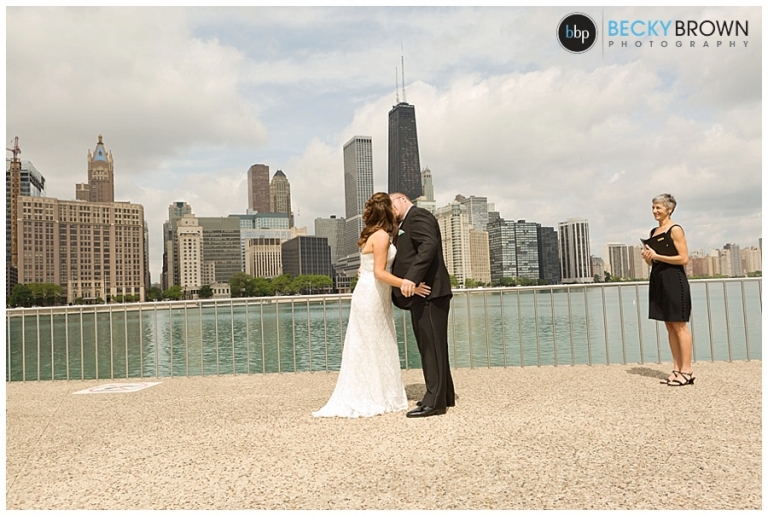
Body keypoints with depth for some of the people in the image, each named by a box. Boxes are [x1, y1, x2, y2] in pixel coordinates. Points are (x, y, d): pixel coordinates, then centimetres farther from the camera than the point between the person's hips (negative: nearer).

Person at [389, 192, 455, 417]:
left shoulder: (418, 215, -6)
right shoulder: (405, 224, 24)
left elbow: (429, 245, -22)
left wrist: (411, 278, -31)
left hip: (428, 292, -10)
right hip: (422, 293, 10)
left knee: (432, 346, -7)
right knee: (431, 346, 14)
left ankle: (434, 401, -3)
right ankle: (444, 395, 23)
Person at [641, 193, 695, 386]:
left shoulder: (675, 230, -8)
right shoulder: (653, 232, 15)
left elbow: (684, 258, -14)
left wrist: (656, 256, -17)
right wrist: (648, 258, 0)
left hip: (674, 280, -8)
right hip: (658, 280, 8)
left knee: (679, 325, -5)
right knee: (669, 326, 10)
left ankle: (687, 370, 1)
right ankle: (677, 369, 15)